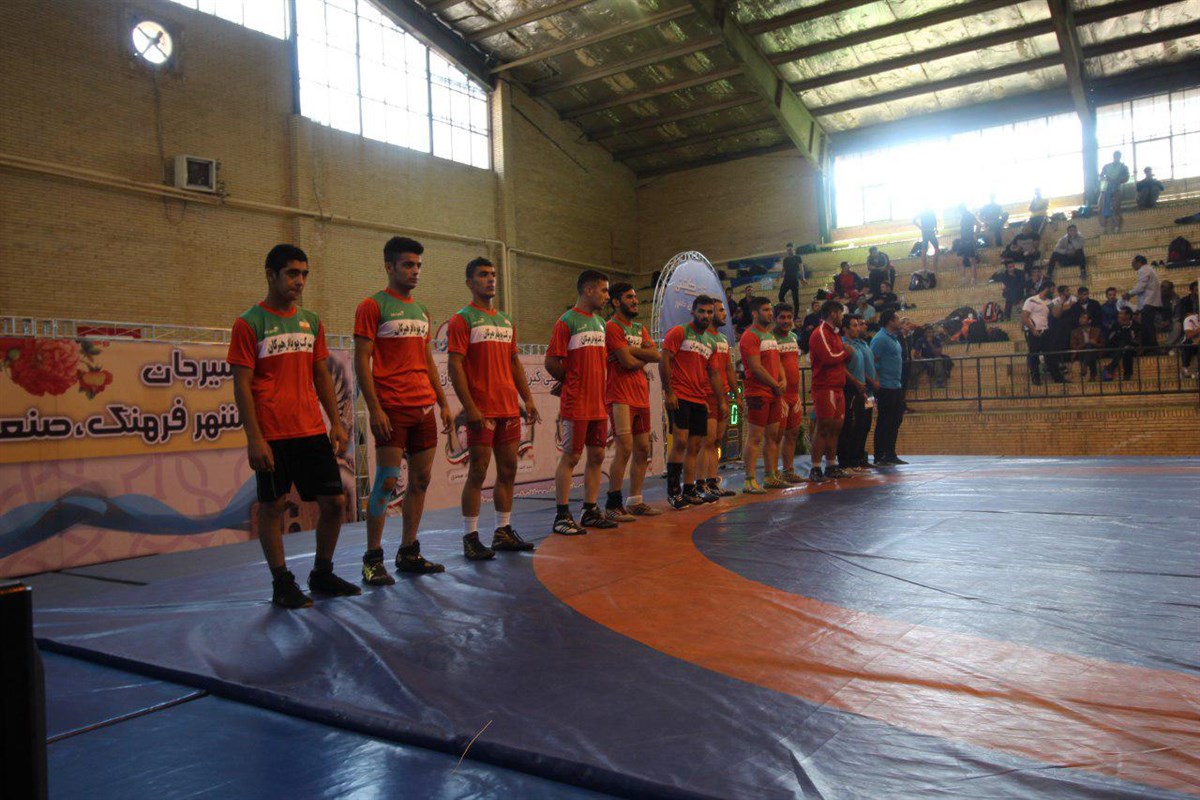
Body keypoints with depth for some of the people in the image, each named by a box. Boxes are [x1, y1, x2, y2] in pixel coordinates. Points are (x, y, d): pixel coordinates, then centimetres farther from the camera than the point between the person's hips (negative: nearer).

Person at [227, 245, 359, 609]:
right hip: (272, 436, -5)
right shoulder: (249, 324, -4)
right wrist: (254, 439, -13)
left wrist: (336, 423, 8)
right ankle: (282, 583, 17)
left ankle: (322, 574, 23)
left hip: (313, 431, 5)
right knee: (273, 506, 4)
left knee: (335, 501, 6)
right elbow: (242, 385, -7)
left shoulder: (312, 322, 12)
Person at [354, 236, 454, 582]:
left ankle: (409, 553, 19)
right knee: (387, 481, -6)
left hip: (423, 408, 7)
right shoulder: (372, 306, -4)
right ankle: (373, 559, 4)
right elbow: (361, 361, -9)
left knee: (421, 479, 9)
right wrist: (374, 409, -16)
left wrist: (443, 403, 14)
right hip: (392, 410, -7)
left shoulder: (421, 311, 17)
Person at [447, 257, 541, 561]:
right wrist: (470, 407, -18)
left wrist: (527, 400, 12)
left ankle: (503, 531, 20)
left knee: (508, 470, 9)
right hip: (482, 411, -7)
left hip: (509, 409, 7)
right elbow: (455, 367, -11)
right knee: (478, 472, -4)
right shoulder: (463, 319, -5)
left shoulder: (506, 320, 17)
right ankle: (470, 537, 5)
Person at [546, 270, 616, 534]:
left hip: (598, 404, 8)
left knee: (597, 455, 10)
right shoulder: (567, 321, -10)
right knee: (571, 457, -2)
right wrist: (572, 381, -3)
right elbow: (551, 362, -12)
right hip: (576, 404, -8)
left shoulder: (601, 322, 14)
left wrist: (599, 385, 10)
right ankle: (562, 516, 5)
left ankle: (590, 512, 20)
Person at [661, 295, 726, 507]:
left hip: (700, 400, 7)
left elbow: (713, 373, 22)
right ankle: (673, 491, -5)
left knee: (694, 446, 7)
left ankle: (689, 491, 13)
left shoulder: (710, 342, 19)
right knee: (680, 441, -13)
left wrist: (721, 400, 17)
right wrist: (668, 392, -16)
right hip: (679, 398, -7)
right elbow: (664, 361, -10)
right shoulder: (679, 332, -3)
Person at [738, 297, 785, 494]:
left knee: (772, 436, 12)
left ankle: (769, 475, 20)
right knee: (755, 437, -8)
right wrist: (775, 385, -9)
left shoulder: (771, 336, 19)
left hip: (775, 393, 9)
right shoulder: (750, 336, -10)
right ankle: (750, 481, -6)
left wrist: (783, 381, 2)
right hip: (758, 394, -9)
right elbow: (756, 368, -16)